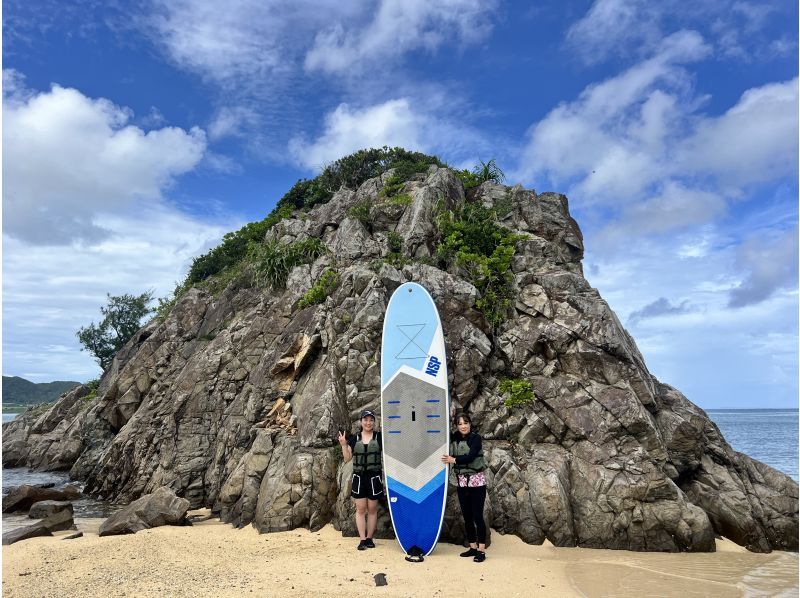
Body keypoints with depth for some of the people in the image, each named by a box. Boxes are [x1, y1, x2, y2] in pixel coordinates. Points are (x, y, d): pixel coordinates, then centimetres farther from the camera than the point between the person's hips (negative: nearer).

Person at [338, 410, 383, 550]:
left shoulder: (380, 437, 0)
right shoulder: (354, 439, 5)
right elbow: (347, 458, 7)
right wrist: (343, 444, -5)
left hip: (374, 477, -1)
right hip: (359, 477, 1)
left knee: (372, 509, 7)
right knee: (360, 509, 1)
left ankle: (369, 538, 18)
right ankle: (362, 539, 7)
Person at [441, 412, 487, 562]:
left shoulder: (475, 437, -9)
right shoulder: (454, 439, 6)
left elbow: (471, 456, -19)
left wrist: (454, 460, -14)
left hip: (476, 480, -5)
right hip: (461, 481, 5)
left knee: (477, 516, -4)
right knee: (467, 516, 10)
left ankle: (481, 550, 2)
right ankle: (473, 547, 21)